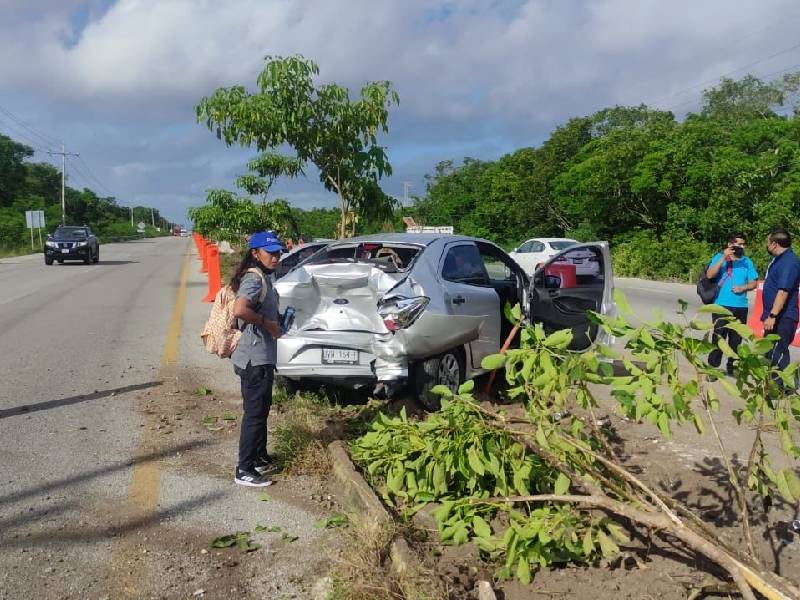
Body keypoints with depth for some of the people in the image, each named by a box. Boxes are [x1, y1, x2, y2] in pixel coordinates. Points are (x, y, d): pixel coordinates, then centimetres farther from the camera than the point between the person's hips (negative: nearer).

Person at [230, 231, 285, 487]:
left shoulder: (263, 277, 12)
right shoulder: (254, 278, -19)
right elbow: (239, 310, -35)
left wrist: (273, 323, 8)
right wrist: (266, 322, -22)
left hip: (261, 356, 10)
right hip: (255, 358, -10)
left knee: (261, 409, 19)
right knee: (254, 413, -2)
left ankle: (260, 458, 33)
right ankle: (244, 470, 7)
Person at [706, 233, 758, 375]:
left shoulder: (747, 262, 10)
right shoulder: (719, 257, 0)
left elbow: (754, 282, 11)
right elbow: (709, 275, -13)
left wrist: (743, 288, -9)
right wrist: (724, 258, -19)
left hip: (741, 307, 4)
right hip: (722, 305, -4)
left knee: (736, 339, 9)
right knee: (718, 337, -6)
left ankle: (732, 367, 20)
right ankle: (713, 367, -1)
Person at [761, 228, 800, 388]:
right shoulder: (778, 259, 13)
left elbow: (783, 291, -27)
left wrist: (772, 315, -30)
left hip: (782, 317, -10)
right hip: (774, 316, 10)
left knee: (778, 354, -5)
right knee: (769, 351, 18)